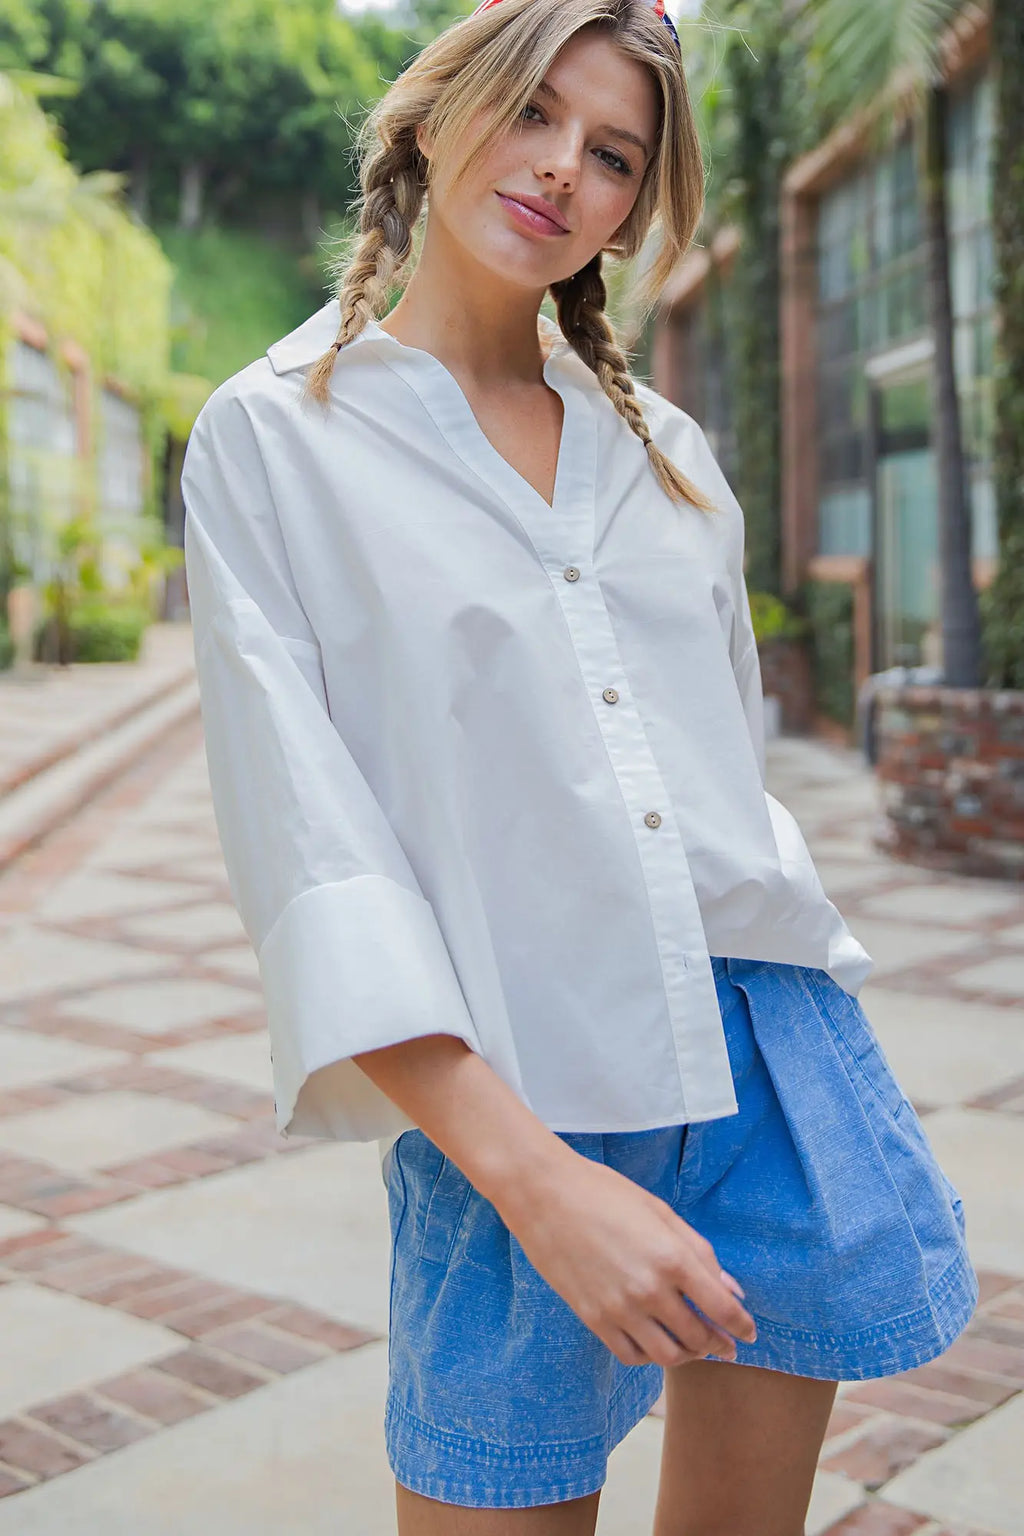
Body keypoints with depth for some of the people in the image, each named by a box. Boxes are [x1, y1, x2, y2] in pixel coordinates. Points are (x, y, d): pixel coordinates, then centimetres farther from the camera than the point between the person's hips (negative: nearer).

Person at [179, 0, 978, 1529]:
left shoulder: (667, 451, 13)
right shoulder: (273, 435, -2)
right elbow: (303, 840, -12)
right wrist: (532, 1172, -20)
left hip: (776, 1055, 5)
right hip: (507, 1105, -4)